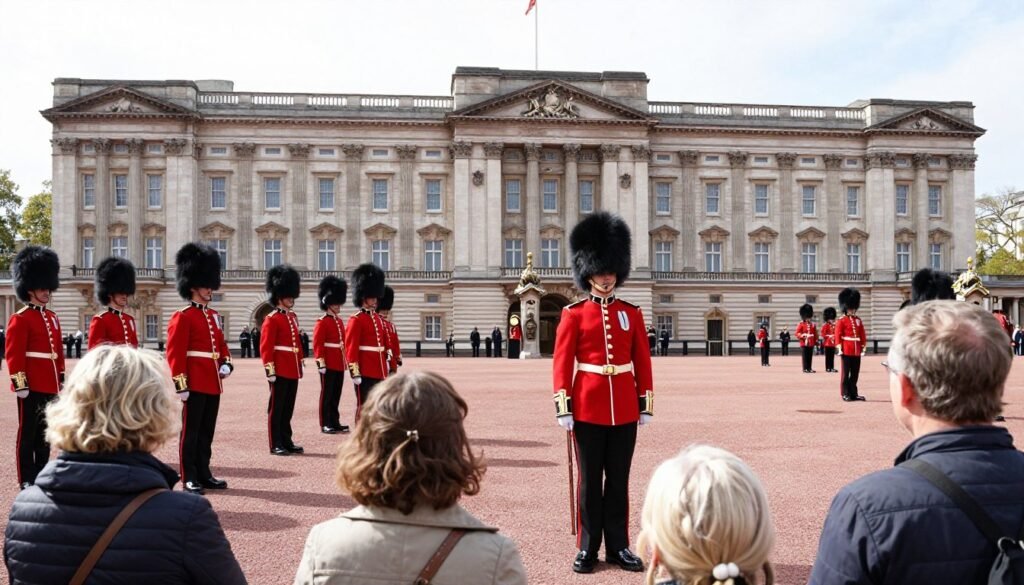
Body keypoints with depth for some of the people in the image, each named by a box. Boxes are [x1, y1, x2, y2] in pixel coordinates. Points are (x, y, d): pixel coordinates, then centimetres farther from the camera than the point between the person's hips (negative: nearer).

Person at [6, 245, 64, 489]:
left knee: (45, 432, 13)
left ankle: (41, 472, 22)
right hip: (31, 386, -7)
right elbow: (14, 355, -13)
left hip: (49, 386, 7)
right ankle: (27, 479, 7)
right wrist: (20, 384, -17)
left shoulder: (53, 318, 14)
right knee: (28, 433, 1)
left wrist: (61, 380, 16)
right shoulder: (20, 319, -9)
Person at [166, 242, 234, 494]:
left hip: (213, 384, 8)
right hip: (195, 385, -8)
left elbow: (222, 344, 22)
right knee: (191, 431, 0)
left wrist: (226, 364, 2)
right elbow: (175, 354, -14)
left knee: (207, 432, 13)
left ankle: (204, 473, 22)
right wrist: (180, 385, -17)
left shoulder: (213, 316, 15)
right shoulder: (182, 317, -10)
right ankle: (189, 478, 7)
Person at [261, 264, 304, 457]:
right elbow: (266, 347, -14)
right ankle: (276, 445, 5)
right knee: (276, 408, 0)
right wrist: (270, 371, -18)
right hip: (280, 371, -8)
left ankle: (287, 441, 20)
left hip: (293, 371, 8)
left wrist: (300, 364, 19)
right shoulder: (272, 319, -10)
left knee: (288, 408, 13)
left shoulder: (293, 317, 14)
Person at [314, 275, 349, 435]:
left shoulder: (340, 321, 15)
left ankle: (335, 422, 18)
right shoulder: (322, 322, -9)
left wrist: (345, 361, 18)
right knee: (327, 395, -1)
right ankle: (325, 424, 4)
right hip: (329, 364, -8)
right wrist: (321, 363, -19)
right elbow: (317, 344, -14)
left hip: (339, 364, 8)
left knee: (336, 395, 11)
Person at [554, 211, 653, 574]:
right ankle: (587, 548, 16)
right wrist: (563, 407, -9)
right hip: (588, 409, -2)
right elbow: (561, 363, -4)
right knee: (590, 480, 6)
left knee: (619, 480, 9)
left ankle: (618, 547, 19)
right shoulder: (573, 314, -1)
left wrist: (646, 404, 4)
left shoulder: (632, 314, 7)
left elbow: (643, 362, 8)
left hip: (624, 409, 2)